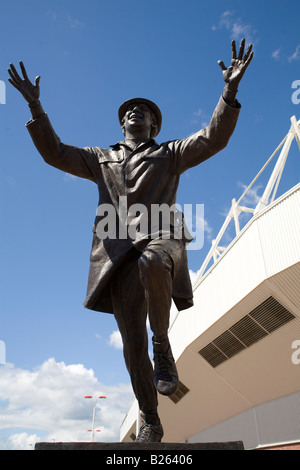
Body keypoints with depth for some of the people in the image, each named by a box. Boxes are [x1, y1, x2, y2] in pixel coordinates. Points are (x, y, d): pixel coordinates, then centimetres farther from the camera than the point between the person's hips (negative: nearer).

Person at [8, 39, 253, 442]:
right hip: (118, 250, 2)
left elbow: (214, 138, 13)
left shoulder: (170, 154, 24)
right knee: (131, 341, -3)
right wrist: (35, 106, 17)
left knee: (151, 264, -41)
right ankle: (150, 420, 15)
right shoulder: (101, 159, 29)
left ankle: (163, 345, -15)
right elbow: (55, 152, 25)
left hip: (158, 237, -2)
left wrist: (230, 89, 2)